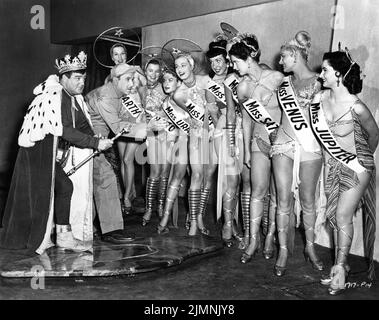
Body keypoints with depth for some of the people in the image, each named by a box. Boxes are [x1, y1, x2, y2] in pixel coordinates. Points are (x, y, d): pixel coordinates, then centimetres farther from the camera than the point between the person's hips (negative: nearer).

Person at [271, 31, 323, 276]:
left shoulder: (317, 82, -3)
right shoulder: (284, 81, 10)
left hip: (309, 146, -3)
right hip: (284, 144, 3)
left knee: (307, 200, 8)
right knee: (284, 199, 2)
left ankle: (310, 247, 26)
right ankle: (283, 250, 13)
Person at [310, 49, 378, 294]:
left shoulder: (356, 108, -21)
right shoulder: (319, 99, -8)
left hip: (356, 166, -5)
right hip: (332, 164, 6)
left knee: (343, 216, -8)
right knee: (334, 215, 9)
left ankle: (340, 269, 5)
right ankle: (342, 264, 24)